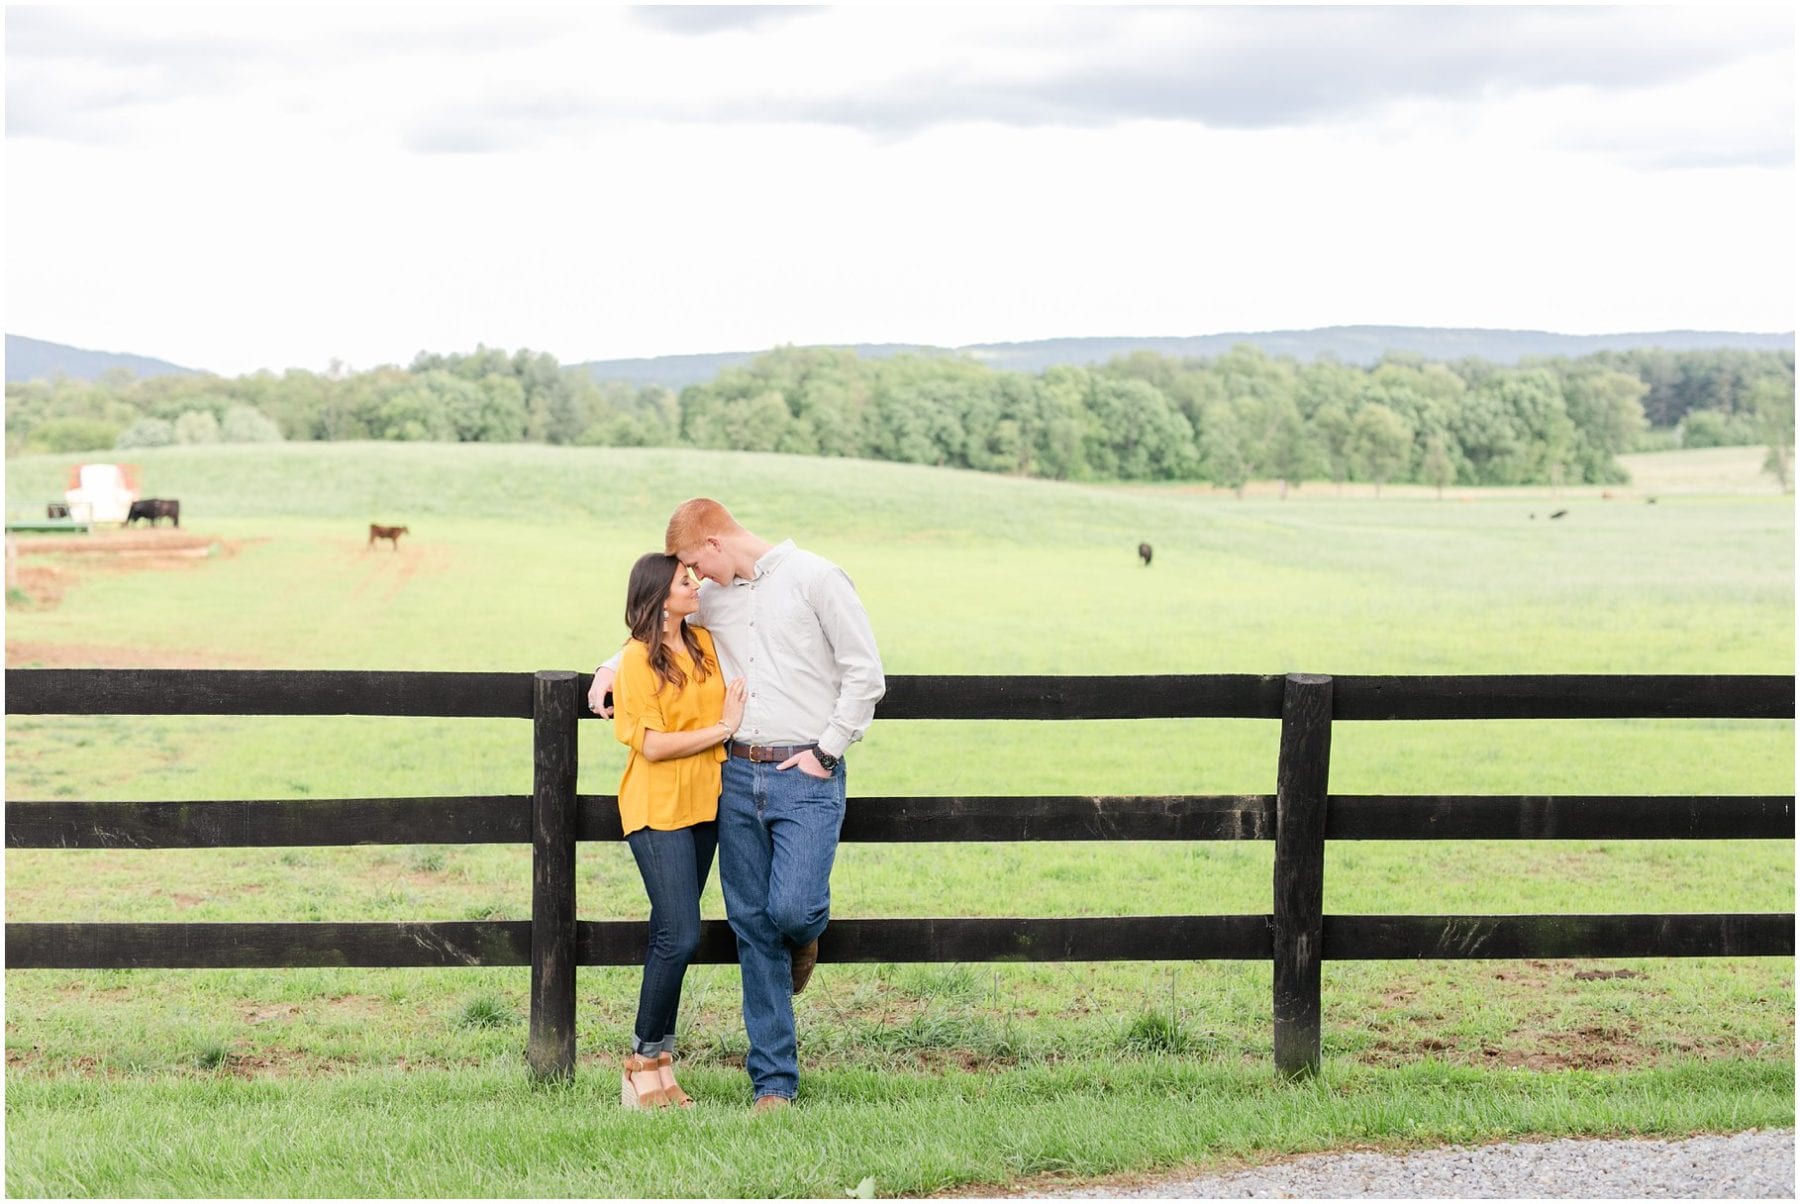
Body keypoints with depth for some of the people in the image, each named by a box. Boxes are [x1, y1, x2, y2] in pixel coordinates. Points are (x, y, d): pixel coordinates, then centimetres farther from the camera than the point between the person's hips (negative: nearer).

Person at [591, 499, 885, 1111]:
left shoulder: (815, 579, -4)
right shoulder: (712, 599, 14)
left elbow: (866, 674, -5)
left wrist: (826, 750, -8)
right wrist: (611, 666, 17)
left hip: (806, 777, -5)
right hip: (739, 775, 6)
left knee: (789, 909, -20)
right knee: (753, 929, 3)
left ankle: (806, 931, 19)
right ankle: (774, 1082, 8)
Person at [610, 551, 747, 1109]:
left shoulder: (704, 642, 9)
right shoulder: (637, 661, -10)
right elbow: (653, 746, -15)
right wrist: (723, 728, -12)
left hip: (703, 805, 7)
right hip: (658, 809, -7)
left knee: (672, 936, 8)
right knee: (680, 935, -14)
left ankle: (658, 1061, 12)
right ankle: (645, 1062, -3)